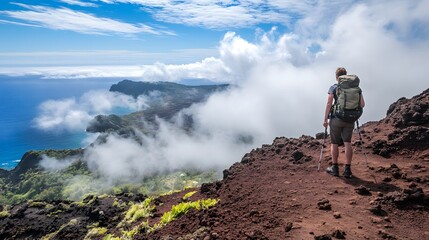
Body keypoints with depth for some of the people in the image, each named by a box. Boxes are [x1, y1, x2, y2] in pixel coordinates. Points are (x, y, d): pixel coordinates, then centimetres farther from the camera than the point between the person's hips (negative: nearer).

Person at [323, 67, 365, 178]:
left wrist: (325, 119, -8)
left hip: (336, 119, -2)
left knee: (334, 144, 8)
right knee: (347, 143, 5)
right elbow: (362, 104, 2)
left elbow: (329, 103, -12)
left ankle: (335, 168, 14)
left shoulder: (333, 88, -3)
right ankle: (347, 169, 4)